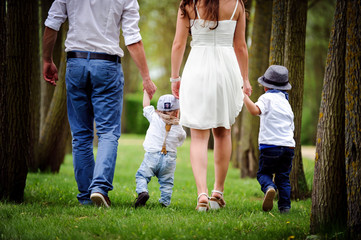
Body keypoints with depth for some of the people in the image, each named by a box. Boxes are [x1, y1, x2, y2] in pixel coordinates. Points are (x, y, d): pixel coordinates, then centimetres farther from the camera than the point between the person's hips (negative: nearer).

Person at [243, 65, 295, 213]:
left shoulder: (267, 98, -2)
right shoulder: (286, 103, 20)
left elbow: (255, 110, -22)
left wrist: (245, 97, -13)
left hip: (270, 146, -5)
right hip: (288, 146, 5)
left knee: (263, 173, 8)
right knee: (283, 177, 11)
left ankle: (269, 188, -22)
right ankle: (285, 206, 2)